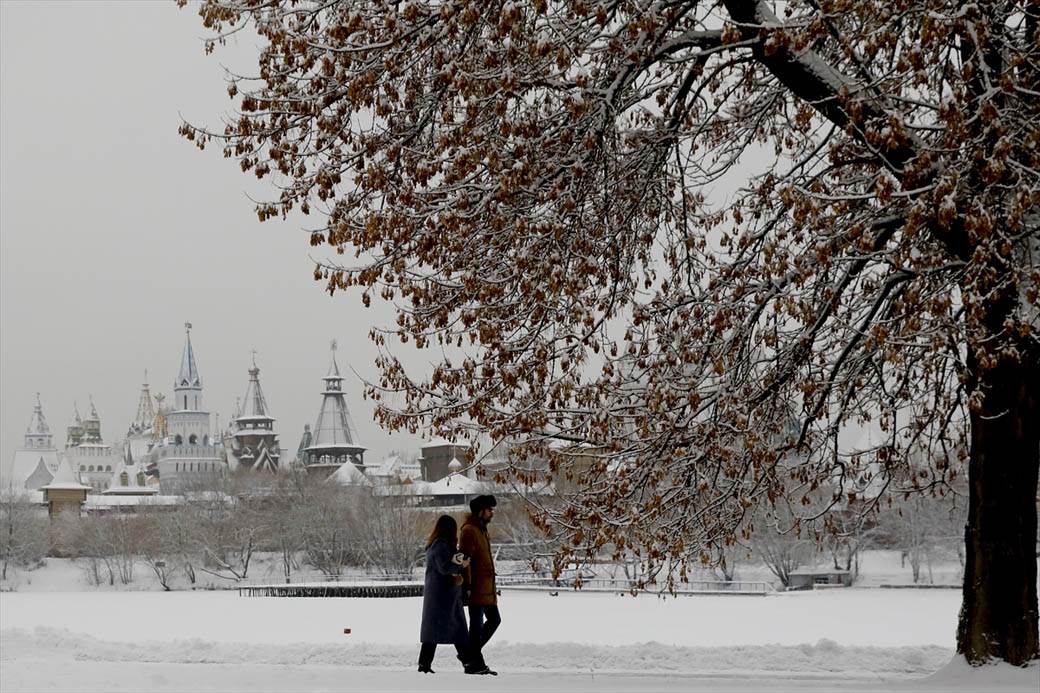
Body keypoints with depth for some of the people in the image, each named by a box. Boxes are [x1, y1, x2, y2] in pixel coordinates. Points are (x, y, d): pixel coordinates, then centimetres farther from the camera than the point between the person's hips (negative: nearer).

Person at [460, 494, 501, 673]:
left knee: (494, 620, 14)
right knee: (477, 623, -5)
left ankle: (469, 653, 21)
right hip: (477, 588, -10)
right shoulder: (469, 530, -13)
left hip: (487, 588, 10)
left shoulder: (481, 529, 19)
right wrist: (467, 586, -23)